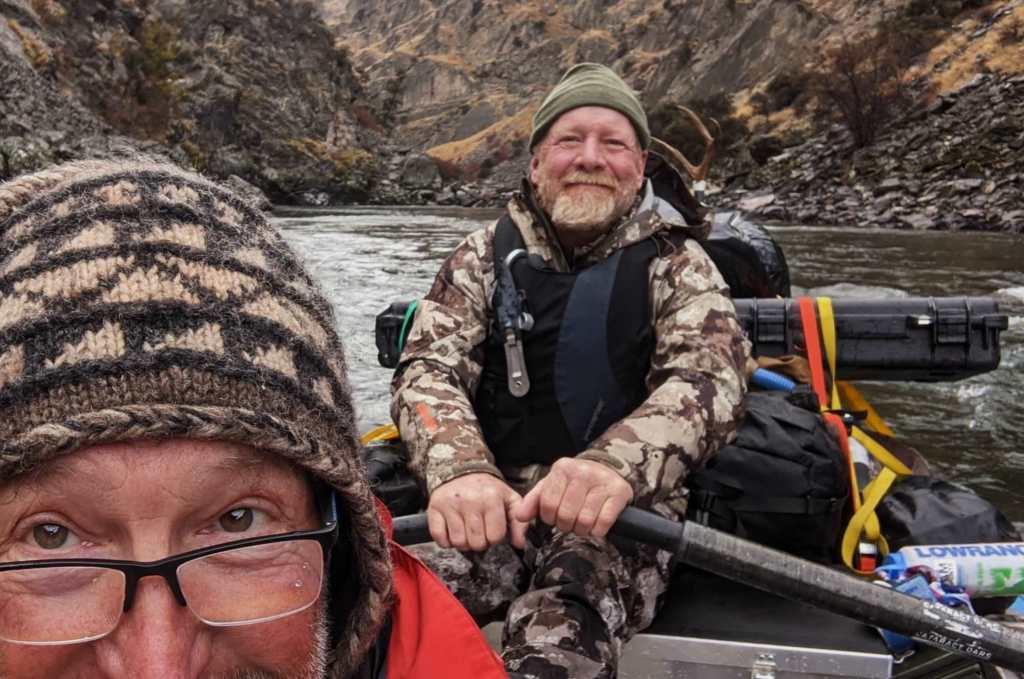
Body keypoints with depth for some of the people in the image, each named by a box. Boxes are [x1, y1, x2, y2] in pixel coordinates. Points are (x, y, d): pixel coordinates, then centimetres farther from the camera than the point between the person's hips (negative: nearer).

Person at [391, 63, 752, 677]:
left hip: (620, 513, -2)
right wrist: (459, 469, -30)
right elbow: (428, 370, -6)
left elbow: (709, 378, -16)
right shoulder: (486, 255, 7)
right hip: (491, 504, 3)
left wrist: (618, 463, -39)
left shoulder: (676, 263, 2)